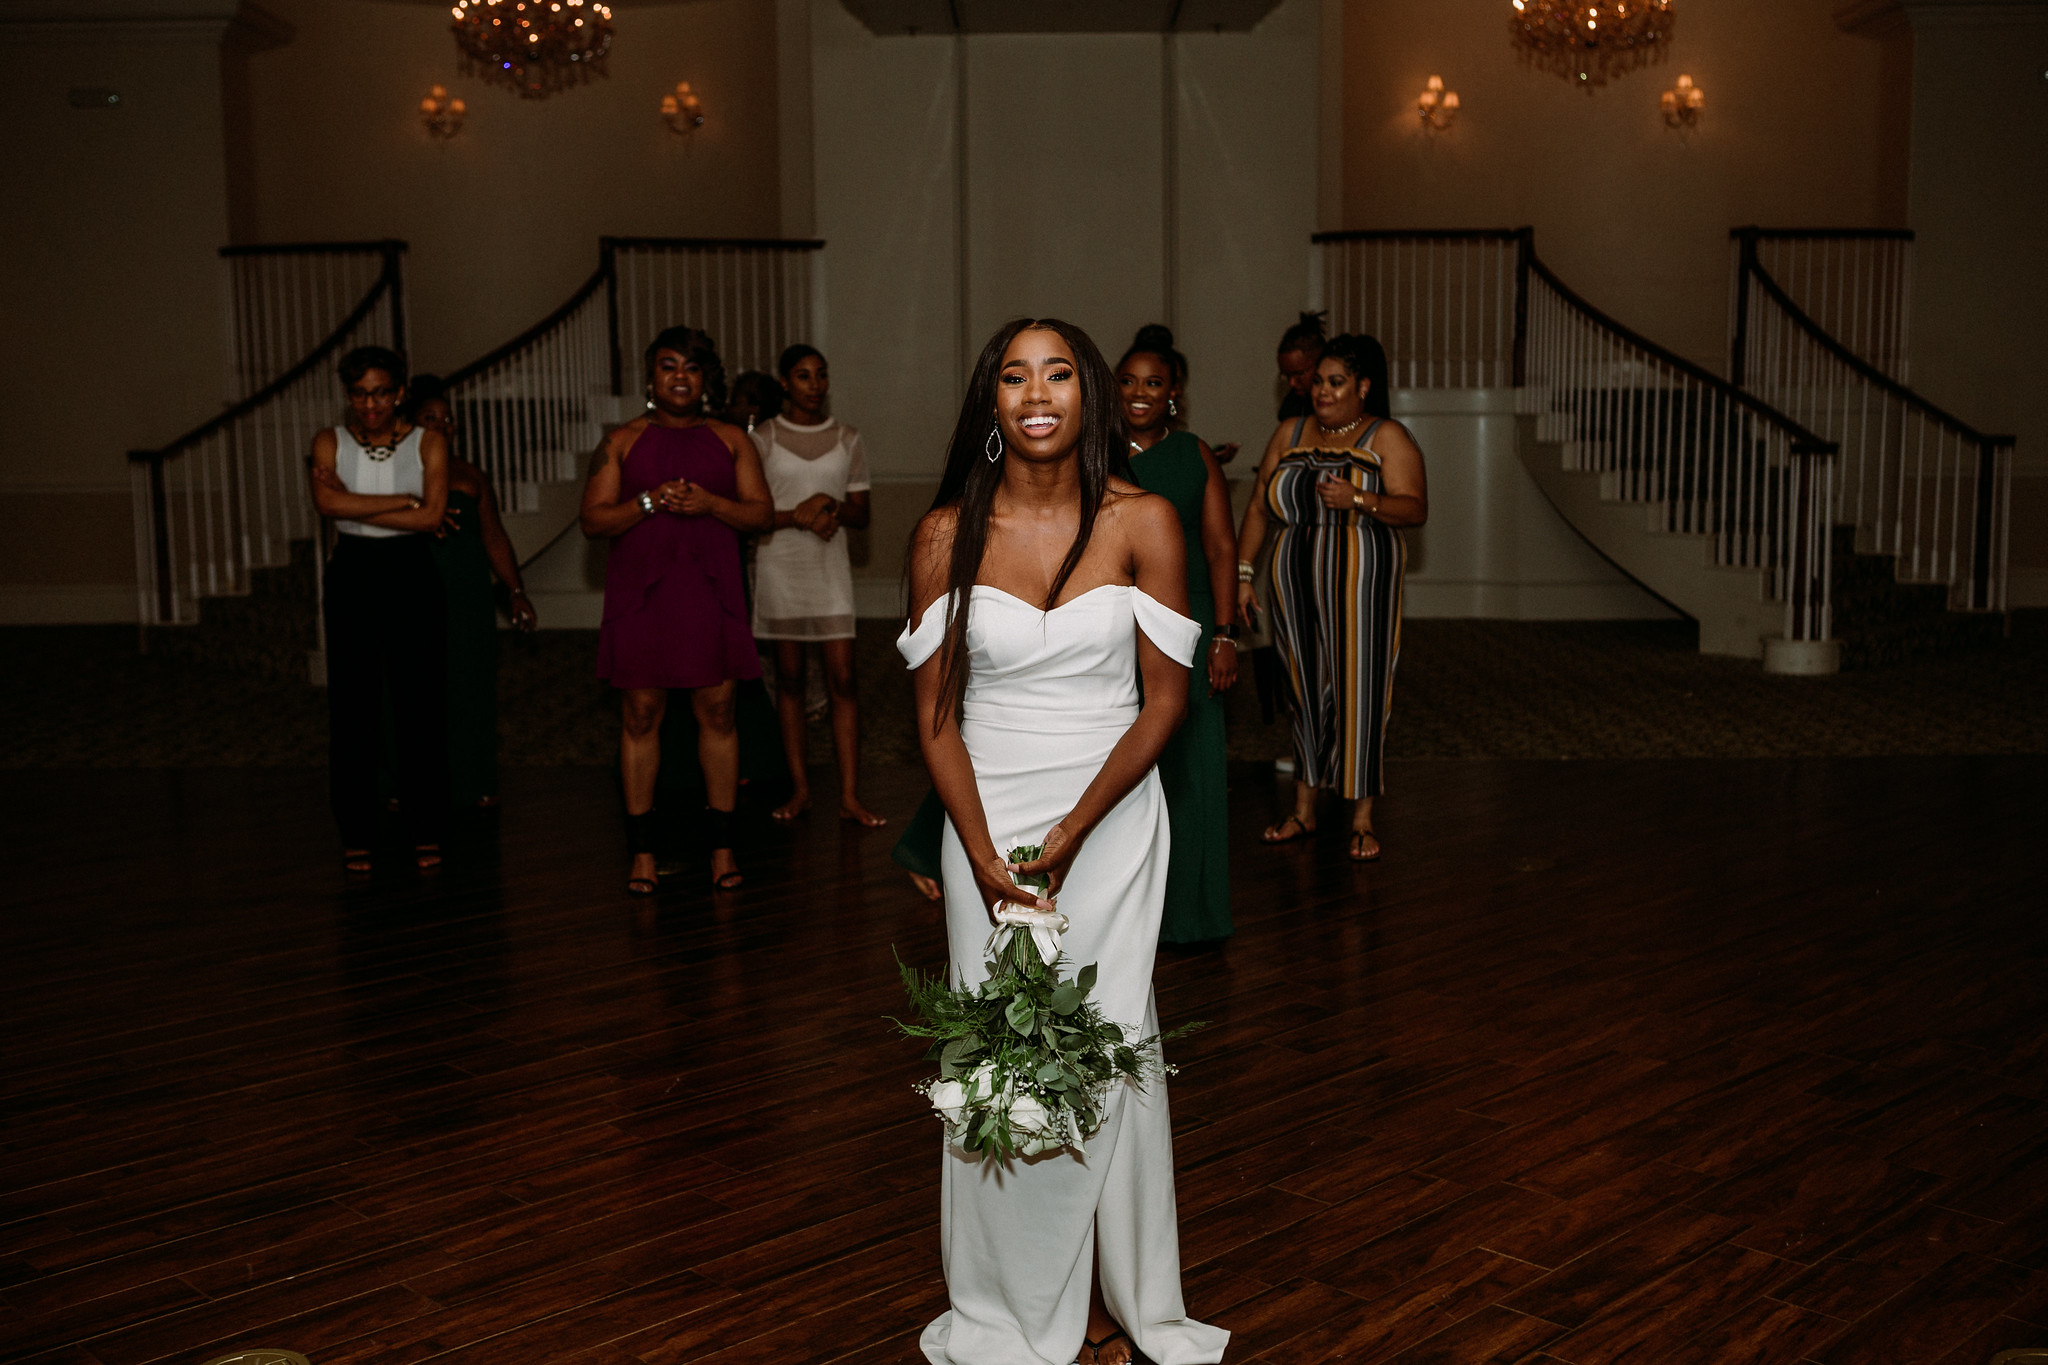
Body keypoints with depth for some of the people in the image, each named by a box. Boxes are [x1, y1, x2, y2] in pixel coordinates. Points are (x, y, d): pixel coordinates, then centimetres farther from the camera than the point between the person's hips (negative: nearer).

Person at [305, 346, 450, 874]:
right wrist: (405, 501, -17)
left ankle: (425, 830, 10)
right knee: (352, 708, 2)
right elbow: (328, 502, -16)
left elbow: (432, 516, -13)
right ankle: (355, 834, 10)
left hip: (412, 576, -1)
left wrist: (358, 508, -12)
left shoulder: (429, 443, 1)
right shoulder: (330, 442, 4)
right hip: (353, 577, 1)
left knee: (421, 706, 0)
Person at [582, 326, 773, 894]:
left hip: (711, 591, 1)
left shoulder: (731, 439, 12)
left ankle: (721, 846, 10)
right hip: (642, 591, 0)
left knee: (717, 712, 0)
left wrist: (710, 503, -11)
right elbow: (593, 519, 3)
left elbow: (762, 512, 7)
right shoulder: (622, 441, 9)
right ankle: (642, 851, 8)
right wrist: (650, 502, -13)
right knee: (641, 714, 0)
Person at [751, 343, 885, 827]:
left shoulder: (847, 439, 7)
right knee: (789, 677, 6)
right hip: (779, 564, -1)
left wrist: (833, 509, -14)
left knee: (842, 678, -5)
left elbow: (861, 511, 8)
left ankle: (850, 796, -3)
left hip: (829, 564, 1)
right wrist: (798, 516, -18)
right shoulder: (762, 439, 0)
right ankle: (799, 788, 15)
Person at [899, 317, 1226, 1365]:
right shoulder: (947, 535, -2)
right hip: (983, 823, 1)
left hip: (1110, 824, -1)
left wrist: (1068, 837, -11)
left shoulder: (1144, 522, -5)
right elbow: (936, 715, -1)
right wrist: (986, 859, -10)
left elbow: (1165, 699, -4)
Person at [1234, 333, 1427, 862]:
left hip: (1362, 583, -4)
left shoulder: (1387, 438, 0)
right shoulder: (1289, 435, 12)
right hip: (1296, 582, 4)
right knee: (1307, 692, 9)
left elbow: (1416, 508, -8)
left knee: (1359, 692, -3)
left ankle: (1362, 818, 7)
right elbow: (1259, 508, 13)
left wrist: (1358, 500, -23)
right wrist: (1242, 572, 6)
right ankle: (1303, 811, 19)